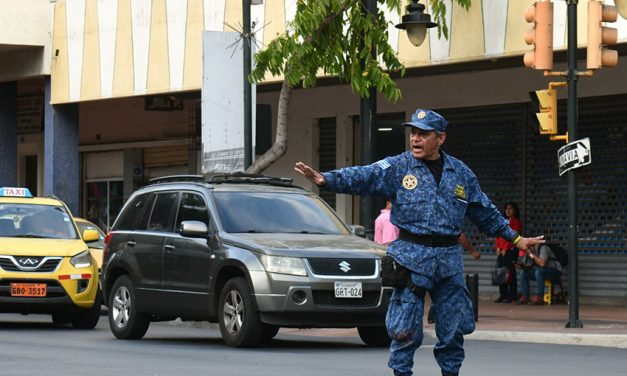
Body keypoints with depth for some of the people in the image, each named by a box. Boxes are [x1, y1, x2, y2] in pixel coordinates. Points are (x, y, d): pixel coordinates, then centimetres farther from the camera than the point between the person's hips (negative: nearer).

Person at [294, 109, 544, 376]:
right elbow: (362, 177, -15)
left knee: (453, 329, 6)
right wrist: (325, 179, -31)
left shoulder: (461, 173, 11)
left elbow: (486, 213, 21)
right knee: (405, 329, -4)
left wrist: (515, 238, 25)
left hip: (449, 258, 3)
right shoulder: (397, 168, 0)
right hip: (411, 256, -3)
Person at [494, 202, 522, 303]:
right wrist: (498, 247, 4)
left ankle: (512, 296, -9)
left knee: (510, 273, -10)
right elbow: (498, 235, 19)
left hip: (510, 250, -7)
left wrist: (505, 249, -13)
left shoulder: (516, 222, -1)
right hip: (501, 251, 7)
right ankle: (503, 295, 8)